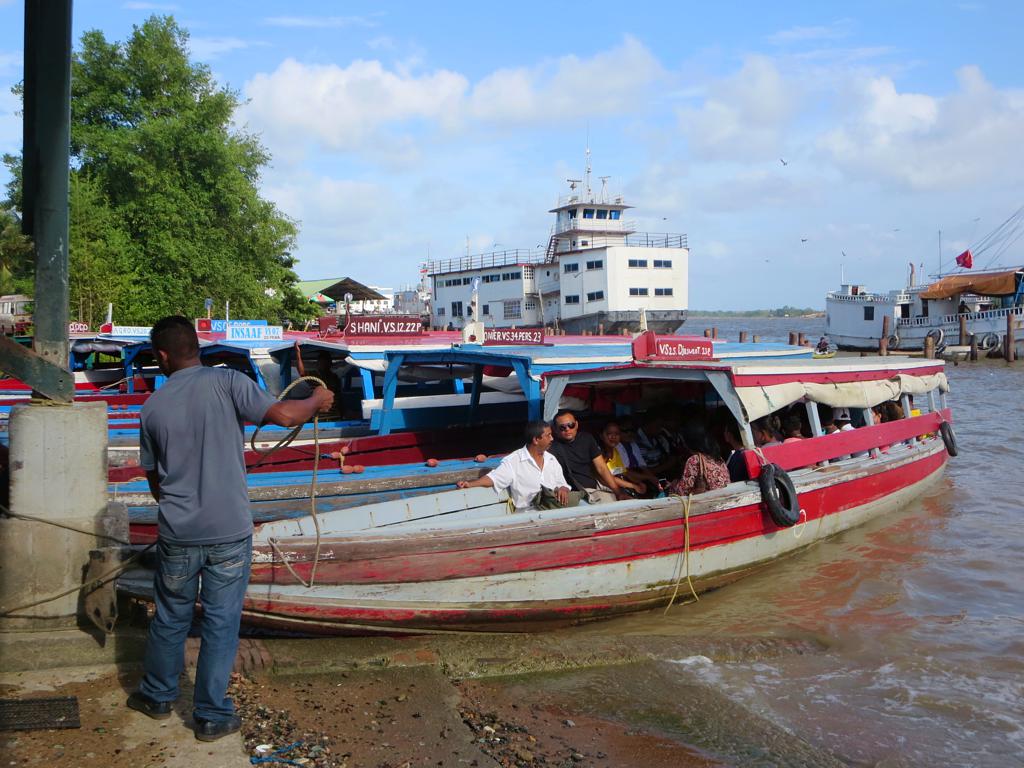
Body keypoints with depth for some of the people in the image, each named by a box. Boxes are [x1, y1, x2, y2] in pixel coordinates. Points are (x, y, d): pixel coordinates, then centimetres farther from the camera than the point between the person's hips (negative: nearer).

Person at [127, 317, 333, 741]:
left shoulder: (153, 407, 1)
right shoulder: (226, 382, -10)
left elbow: (154, 479, 11)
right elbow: (284, 415, -19)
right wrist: (316, 401, 2)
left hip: (178, 534, 3)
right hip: (230, 531, -2)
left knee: (170, 618, 21)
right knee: (221, 623, 9)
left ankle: (157, 696, 39)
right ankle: (211, 716, 19)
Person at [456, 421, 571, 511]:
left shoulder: (552, 460, 17)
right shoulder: (513, 461, -1)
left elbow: (563, 485, 22)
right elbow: (493, 478, -7)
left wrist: (563, 489, -4)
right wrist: (469, 484, -24)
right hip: (527, 515, -5)